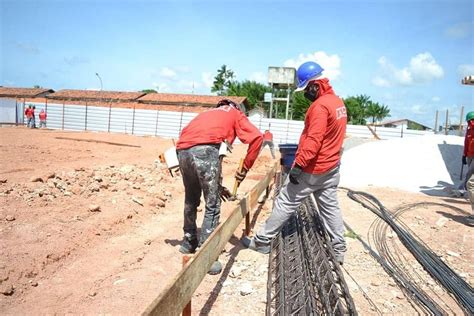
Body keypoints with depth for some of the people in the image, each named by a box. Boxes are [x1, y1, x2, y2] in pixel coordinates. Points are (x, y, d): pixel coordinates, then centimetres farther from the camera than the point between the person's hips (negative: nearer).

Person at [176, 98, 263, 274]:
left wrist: (214, 184, 29)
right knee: (212, 206, 3)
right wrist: (245, 168, 10)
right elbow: (257, 137, 4)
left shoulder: (209, 113, 39)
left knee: (191, 201, 24)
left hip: (182, 150, 6)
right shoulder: (236, 114, 25)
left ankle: (188, 243, 38)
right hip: (205, 149, -6)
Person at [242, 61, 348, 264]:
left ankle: (262, 241, 11)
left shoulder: (320, 105, -19)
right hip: (331, 167, 9)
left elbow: (313, 140, -26)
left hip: (312, 169, -9)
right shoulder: (338, 102, 10)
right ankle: (339, 250, 21)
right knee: (330, 207, 14)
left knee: (286, 203, 0)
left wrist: (298, 165, -26)